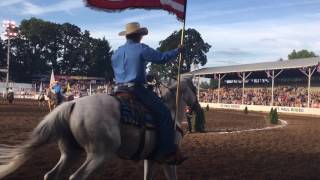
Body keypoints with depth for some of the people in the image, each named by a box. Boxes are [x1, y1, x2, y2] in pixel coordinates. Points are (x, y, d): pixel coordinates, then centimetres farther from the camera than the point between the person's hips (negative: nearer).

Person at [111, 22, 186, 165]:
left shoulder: (116, 53, 17)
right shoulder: (141, 49, -5)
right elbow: (162, 58, -4)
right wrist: (177, 50, 10)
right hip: (136, 89, -8)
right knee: (164, 114, -7)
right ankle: (167, 152, -15)